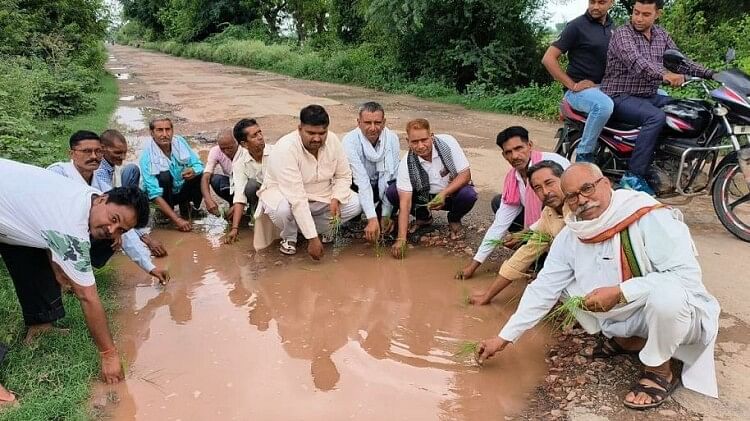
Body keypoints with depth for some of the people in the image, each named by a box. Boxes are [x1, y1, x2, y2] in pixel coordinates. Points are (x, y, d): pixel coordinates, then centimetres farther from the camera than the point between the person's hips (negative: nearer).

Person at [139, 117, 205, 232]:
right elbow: (155, 194, -30)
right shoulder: (147, 156, -26)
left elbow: (199, 165, -8)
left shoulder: (180, 142, -14)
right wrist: (177, 220, -38)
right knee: (164, 175, -33)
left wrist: (194, 171, -35)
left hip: (182, 190, 4)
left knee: (200, 173, -21)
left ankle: (187, 208, 3)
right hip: (163, 195, -4)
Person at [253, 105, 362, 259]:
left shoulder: (333, 140, -14)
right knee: (280, 209, -39)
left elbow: (343, 176, -2)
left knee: (356, 203, -15)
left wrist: (336, 199, -24)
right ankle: (289, 236, -3)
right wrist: (312, 238, -39)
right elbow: (296, 199, -37)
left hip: (321, 196, 5)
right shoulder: (285, 149, -32)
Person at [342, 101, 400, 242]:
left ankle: (383, 214, 1)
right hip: (358, 188, -2)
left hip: (383, 186, 2)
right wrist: (372, 219, -39)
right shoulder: (350, 141, -25)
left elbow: (391, 177, -16)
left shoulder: (392, 138, -16)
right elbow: (362, 181, -33)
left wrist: (385, 215, -23)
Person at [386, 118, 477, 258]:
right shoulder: (407, 163, -22)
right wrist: (401, 239, -34)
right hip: (424, 198, 1)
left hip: (452, 192, -1)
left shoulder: (447, 142, -23)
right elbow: (405, 202, -25)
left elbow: (465, 174, -18)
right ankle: (423, 217, 8)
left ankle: (454, 219, 3)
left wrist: (444, 193, -35)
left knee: (468, 195, -35)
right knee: (392, 192, -21)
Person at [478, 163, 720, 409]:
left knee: (666, 295, -37)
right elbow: (543, 288, -5)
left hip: (674, 310, -6)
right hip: (623, 316, 6)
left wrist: (620, 293, -34)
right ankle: (627, 339, 11)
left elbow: (687, 275, -29)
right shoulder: (570, 236, -8)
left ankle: (660, 371, -7)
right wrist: (504, 337, -7)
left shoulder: (650, 218, -25)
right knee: (566, 285, -1)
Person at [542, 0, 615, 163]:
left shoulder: (611, 26, 14)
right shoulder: (577, 26, -7)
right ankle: (584, 155, -21)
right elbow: (548, 58, -12)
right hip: (579, 89, -7)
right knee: (604, 105, -38)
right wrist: (572, 85, -15)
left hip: (604, 87, 7)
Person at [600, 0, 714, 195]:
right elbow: (635, 61, -30)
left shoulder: (661, 34, 13)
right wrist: (664, 74, -45)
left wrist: (709, 73, 8)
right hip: (621, 97, -8)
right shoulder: (623, 33, -11)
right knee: (657, 117, -32)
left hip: (649, 96, 8)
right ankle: (634, 177, -30)